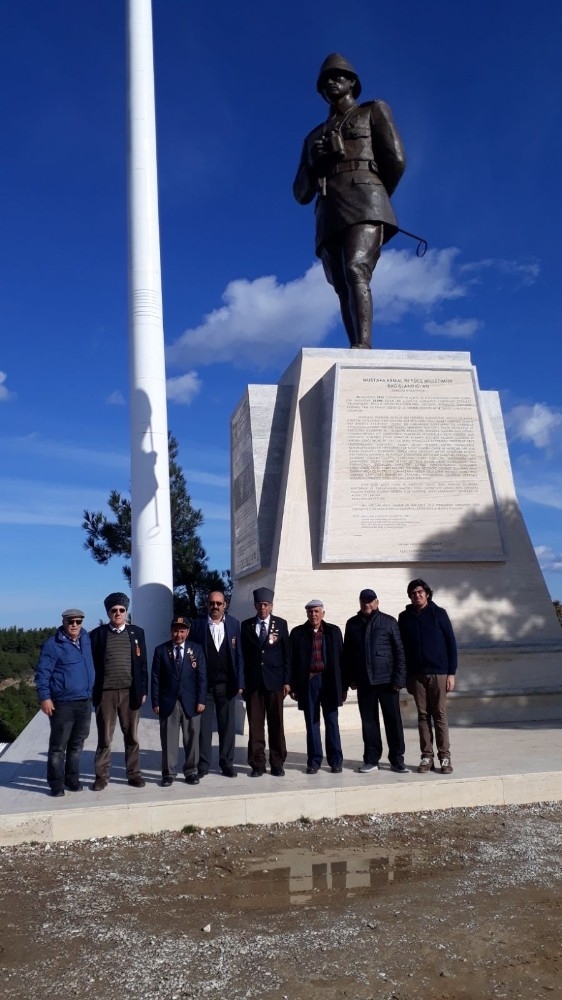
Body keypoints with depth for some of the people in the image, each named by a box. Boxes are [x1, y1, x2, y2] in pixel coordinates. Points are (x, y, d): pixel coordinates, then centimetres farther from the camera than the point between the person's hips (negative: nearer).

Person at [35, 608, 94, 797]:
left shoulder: (86, 639, 9)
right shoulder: (53, 645, -9)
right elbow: (42, 673, -10)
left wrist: (91, 691, 16)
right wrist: (45, 698, -16)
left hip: (85, 702, 6)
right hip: (62, 704, -6)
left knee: (77, 744, 14)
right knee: (58, 746, 1)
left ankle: (72, 779, 25)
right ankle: (56, 784, 11)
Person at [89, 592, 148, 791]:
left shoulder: (137, 632, 6)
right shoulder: (97, 634, 2)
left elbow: (143, 663, 7)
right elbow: (92, 664, 2)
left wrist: (143, 690, 3)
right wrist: (92, 692, -3)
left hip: (130, 692, 1)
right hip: (105, 693, -1)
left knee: (132, 737, 9)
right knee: (104, 738, 6)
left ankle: (134, 773, 19)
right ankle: (101, 776, 16)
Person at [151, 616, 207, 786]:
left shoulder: (196, 649, 5)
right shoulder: (161, 650, 3)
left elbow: (202, 676, 2)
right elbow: (156, 678, 1)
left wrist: (201, 700, -6)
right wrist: (155, 702, -5)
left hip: (191, 702, 1)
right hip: (168, 702, -1)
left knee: (192, 738, 6)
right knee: (168, 739, 3)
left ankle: (191, 771, 17)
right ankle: (169, 773, 12)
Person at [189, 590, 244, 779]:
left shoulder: (233, 624, 4)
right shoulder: (198, 624, -1)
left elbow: (238, 654, 4)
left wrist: (239, 682, -2)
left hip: (226, 683, 1)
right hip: (204, 683, -1)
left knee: (227, 725, 7)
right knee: (204, 725, 4)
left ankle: (227, 763, 17)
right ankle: (203, 765, 13)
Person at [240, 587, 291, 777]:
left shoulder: (281, 624, 4)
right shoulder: (246, 625, 6)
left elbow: (286, 653, 3)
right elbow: (243, 654, 5)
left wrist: (287, 681, -2)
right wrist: (242, 681, 0)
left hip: (275, 681, 0)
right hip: (253, 681, 1)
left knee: (276, 724, 4)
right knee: (255, 724, 2)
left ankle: (277, 763, 13)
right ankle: (257, 764, 10)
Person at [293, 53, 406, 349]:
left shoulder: (374, 110, 20)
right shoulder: (314, 136, 33)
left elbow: (395, 160, 6)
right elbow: (301, 193, 24)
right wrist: (311, 160, 5)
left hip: (363, 206, -5)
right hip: (330, 217, 5)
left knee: (355, 273, -29)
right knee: (345, 292, -11)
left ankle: (364, 349, -44)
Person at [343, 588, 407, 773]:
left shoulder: (389, 622, 0)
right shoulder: (352, 624, 9)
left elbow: (399, 651, -2)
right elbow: (347, 653, 11)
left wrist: (399, 679, -9)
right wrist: (350, 678, 5)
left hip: (387, 680, -2)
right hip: (364, 682, 2)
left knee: (393, 720, 3)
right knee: (368, 721, 7)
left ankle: (397, 759, 13)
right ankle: (371, 759, 17)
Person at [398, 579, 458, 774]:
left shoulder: (438, 613, 2)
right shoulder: (404, 617, 6)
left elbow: (451, 643, 1)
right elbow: (402, 647, 9)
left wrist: (451, 672, -5)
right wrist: (405, 676, 5)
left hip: (439, 673, -2)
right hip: (416, 675, 2)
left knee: (440, 716, 0)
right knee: (423, 716, 5)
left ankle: (445, 757, 7)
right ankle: (426, 757, 10)